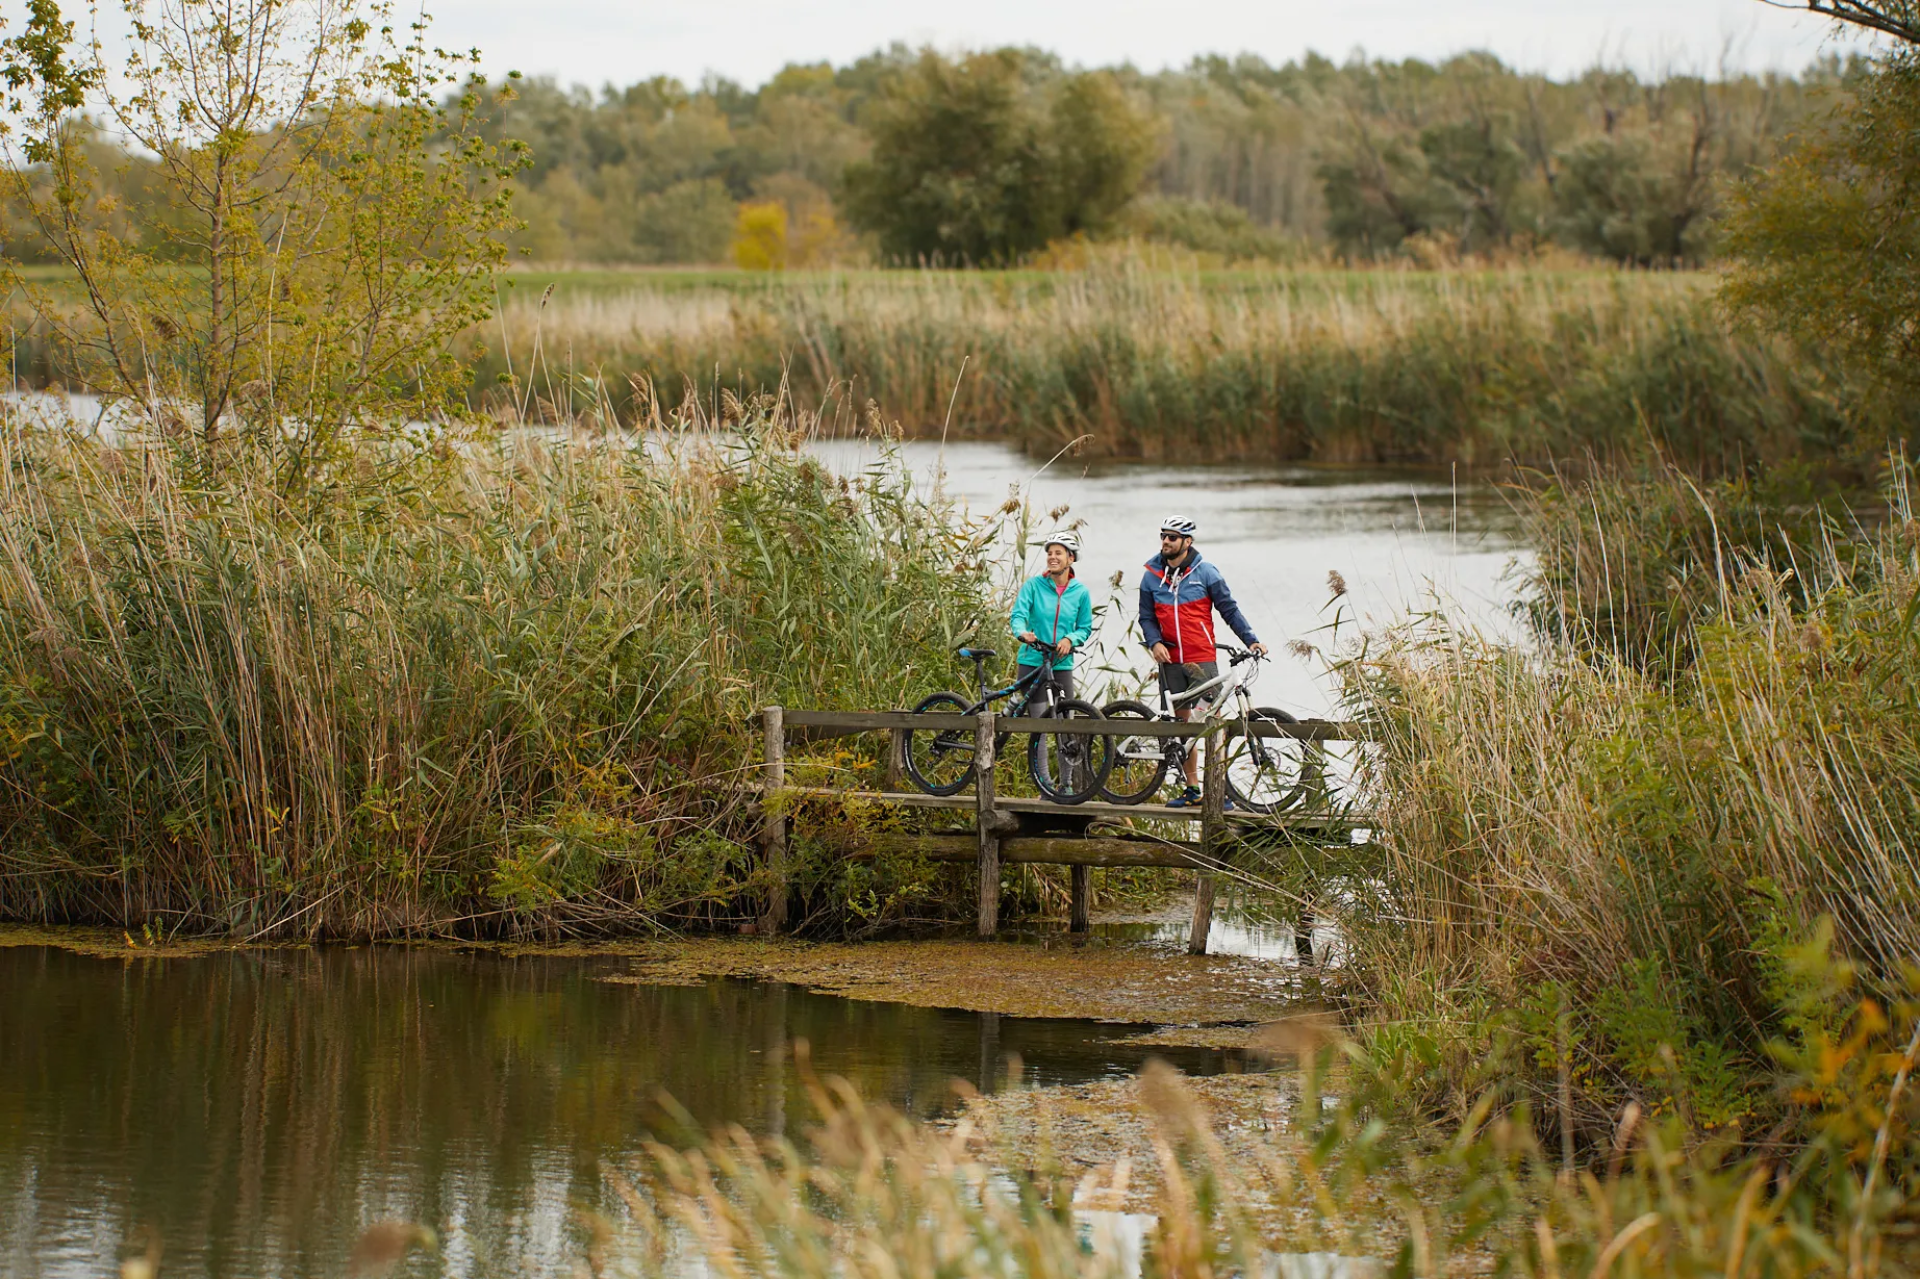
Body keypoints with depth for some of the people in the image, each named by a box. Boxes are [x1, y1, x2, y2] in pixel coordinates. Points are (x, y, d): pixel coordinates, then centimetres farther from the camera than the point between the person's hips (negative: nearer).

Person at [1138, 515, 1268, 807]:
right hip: (1170, 662, 3)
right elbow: (1146, 617, 10)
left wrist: (1250, 640, -5)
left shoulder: (1205, 572, -1)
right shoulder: (1152, 575, 7)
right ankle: (1192, 788, 14)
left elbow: (1229, 608, 2)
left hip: (1202, 660, -3)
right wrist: (1155, 643, -8)